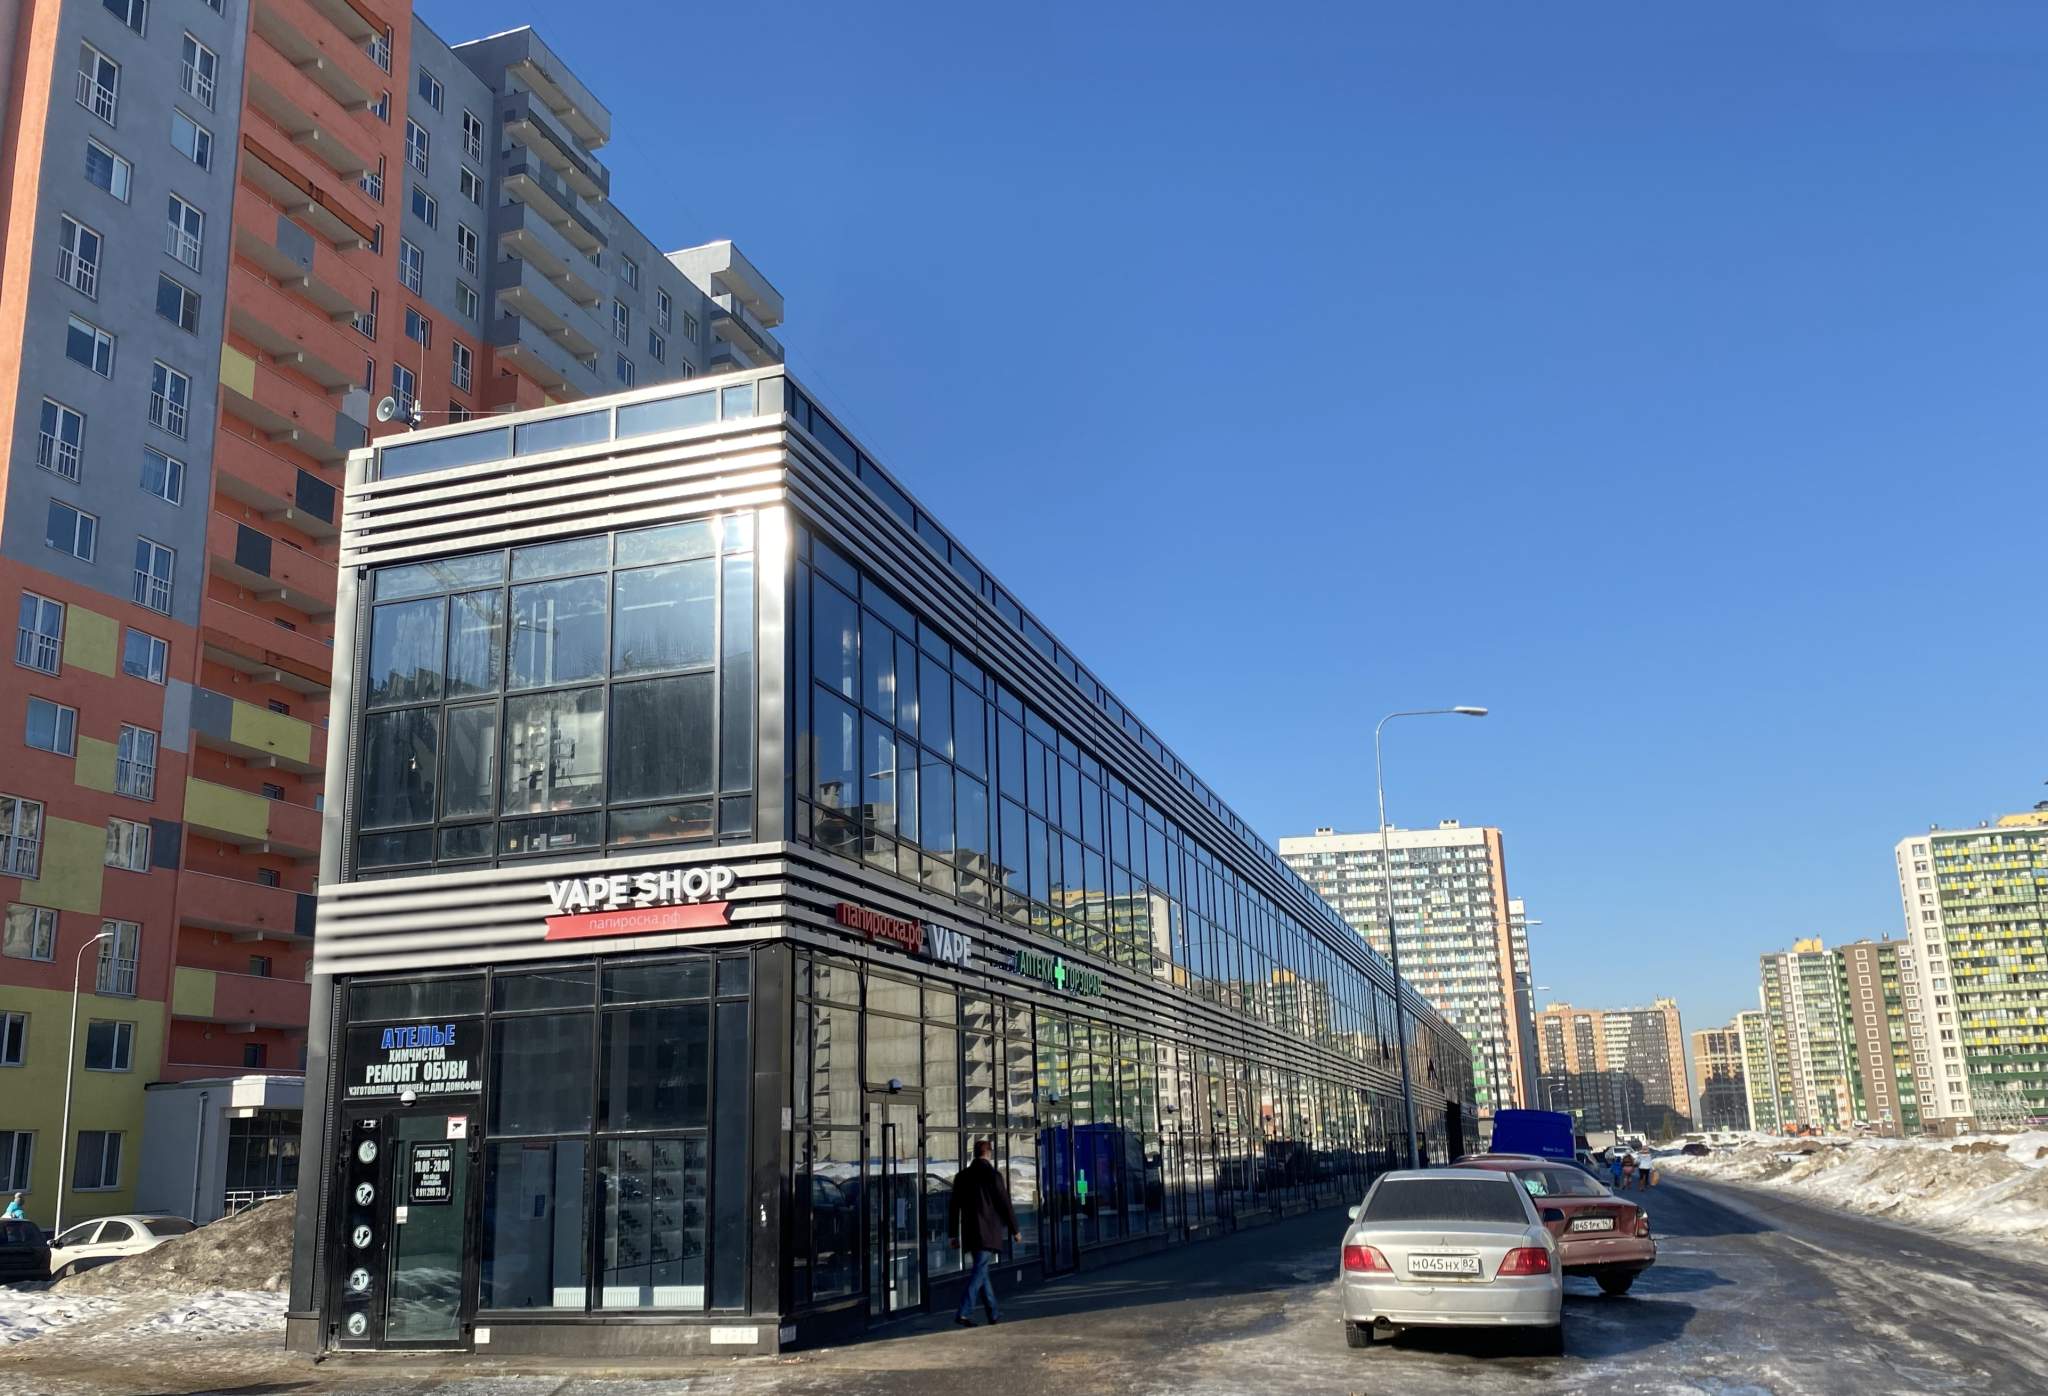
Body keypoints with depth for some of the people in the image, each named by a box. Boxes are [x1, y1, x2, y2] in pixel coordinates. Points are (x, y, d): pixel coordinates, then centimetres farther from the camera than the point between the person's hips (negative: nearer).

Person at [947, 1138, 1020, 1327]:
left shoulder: (962, 1176, 8)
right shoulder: (993, 1175, -8)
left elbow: (953, 1206, 10)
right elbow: (1004, 1204, -7)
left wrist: (953, 1234, 15)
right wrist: (1014, 1230, 3)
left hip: (970, 1233, 6)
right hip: (988, 1232, -6)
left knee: (981, 1270, 14)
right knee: (980, 1271, -7)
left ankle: (993, 1315, 21)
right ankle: (963, 1313, -19)